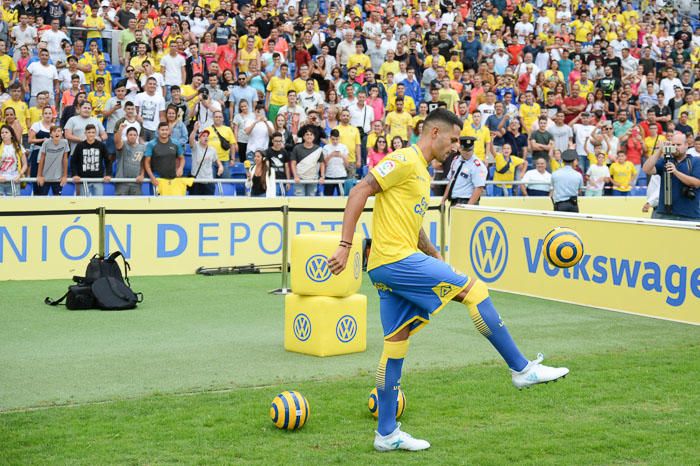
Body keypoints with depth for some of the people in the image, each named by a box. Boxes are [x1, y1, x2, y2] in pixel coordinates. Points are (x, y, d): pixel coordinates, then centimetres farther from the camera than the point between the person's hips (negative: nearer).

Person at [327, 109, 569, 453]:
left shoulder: (422, 172, 22)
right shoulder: (405, 160, -8)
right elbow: (360, 192, -16)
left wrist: (435, 257, 24)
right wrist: (345, 245, -21)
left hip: (389, 268, 10)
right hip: (395, 259, -10)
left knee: (396, 344, 10)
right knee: (474, 290, -10)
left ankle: (386, 434, 15)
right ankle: (522, 370, -3)